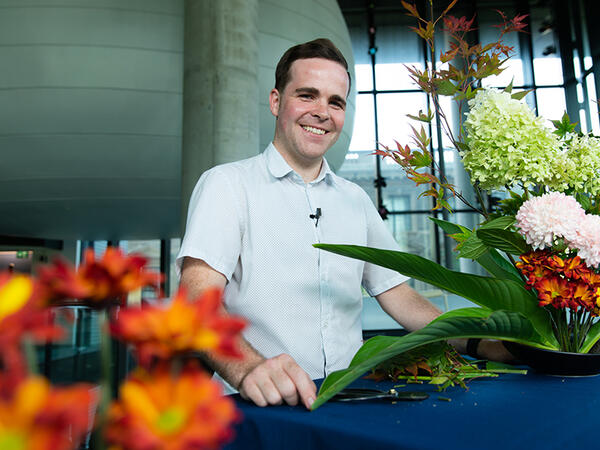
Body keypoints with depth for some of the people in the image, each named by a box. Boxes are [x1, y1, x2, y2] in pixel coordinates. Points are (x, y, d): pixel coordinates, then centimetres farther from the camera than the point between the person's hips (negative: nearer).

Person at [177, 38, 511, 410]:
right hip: (261, 408, -4)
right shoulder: (227, 184, -1)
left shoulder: (356, 200, 16)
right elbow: (198, 295, -15)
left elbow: (398, 295, 16)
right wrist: (248, 369, -34)